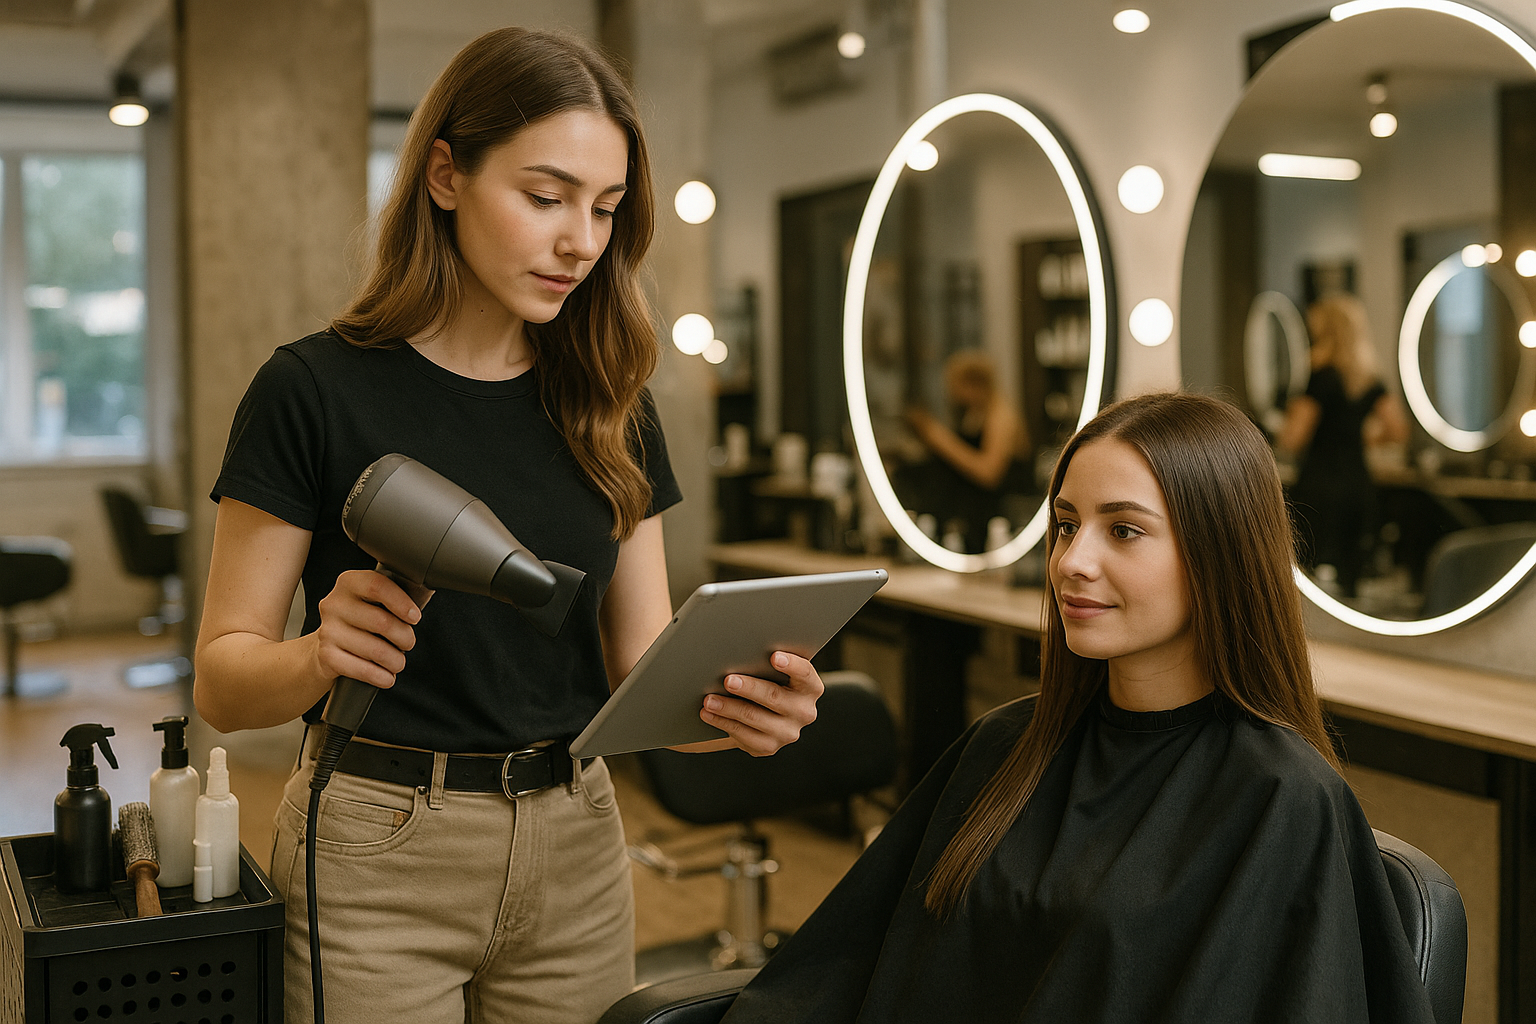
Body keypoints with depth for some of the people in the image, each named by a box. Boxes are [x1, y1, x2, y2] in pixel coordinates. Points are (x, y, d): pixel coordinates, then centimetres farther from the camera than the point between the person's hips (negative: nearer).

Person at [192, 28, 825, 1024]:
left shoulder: (610, 407, 3)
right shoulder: (318, 391, -11)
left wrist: (735, 708, -19)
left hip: (578, 857, 4)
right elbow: (222, 680, -9)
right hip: (379, 865, -4)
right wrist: (320, 655, -30)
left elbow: (643, 669, 2)